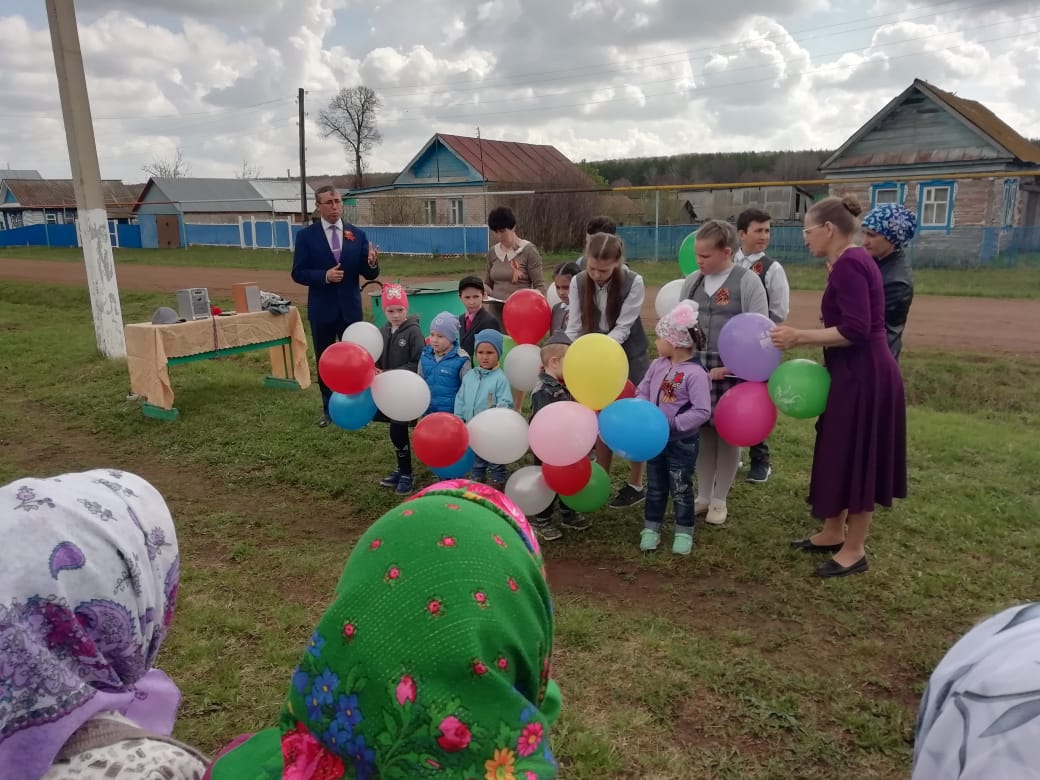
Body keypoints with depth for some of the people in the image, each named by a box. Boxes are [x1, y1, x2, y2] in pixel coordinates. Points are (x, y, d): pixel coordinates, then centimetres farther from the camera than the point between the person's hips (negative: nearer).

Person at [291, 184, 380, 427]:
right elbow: (298, 273, -6)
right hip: (322, 310, -1)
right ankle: (328, 409, 26)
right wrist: (324, 275, -21)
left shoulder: (357, 234, 1)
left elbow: (368, 274, 0)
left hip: (350, 308, 1)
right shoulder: (306, 235, -3)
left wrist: (372, 264, -22)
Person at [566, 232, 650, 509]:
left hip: (629, 357, -3)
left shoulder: (633, 283, -20)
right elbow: (574, 327, -9)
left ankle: (636, 484, 19)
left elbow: (622, 328, -21)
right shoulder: (578, 282, -9)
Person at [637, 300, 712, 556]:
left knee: (681, 489, 9)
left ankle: (684, 533, 25)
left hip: (682, 442, -6)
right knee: (655, 487, 16)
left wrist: (672, 424, -25)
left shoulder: (695, 373, -22)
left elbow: (702, 412, -24)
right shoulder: (657, 365, -2)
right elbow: (642, 392, 6)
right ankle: (651, 529, 29)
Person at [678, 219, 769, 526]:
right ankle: (702, 495, 23)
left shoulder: (748, 281, -7)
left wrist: (733, 366, -14)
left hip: (733, 370, -3)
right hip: (696, 367, 4)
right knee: (703, 430, 9)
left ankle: (719, 499, 20)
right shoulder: (692, 281, 6)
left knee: (729, 432, 6)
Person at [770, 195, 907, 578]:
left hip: (863, 377, -10)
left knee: (855, 458, 1)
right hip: (856, 374, 10)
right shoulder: (852, 261, 13)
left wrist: (800, 337, -18)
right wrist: (802, 338, 9)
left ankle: (854, 550, 16)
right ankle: (833, 533, 32)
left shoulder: (848, 264, -18)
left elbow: (855, 330, -25)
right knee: (841, 455, 18)